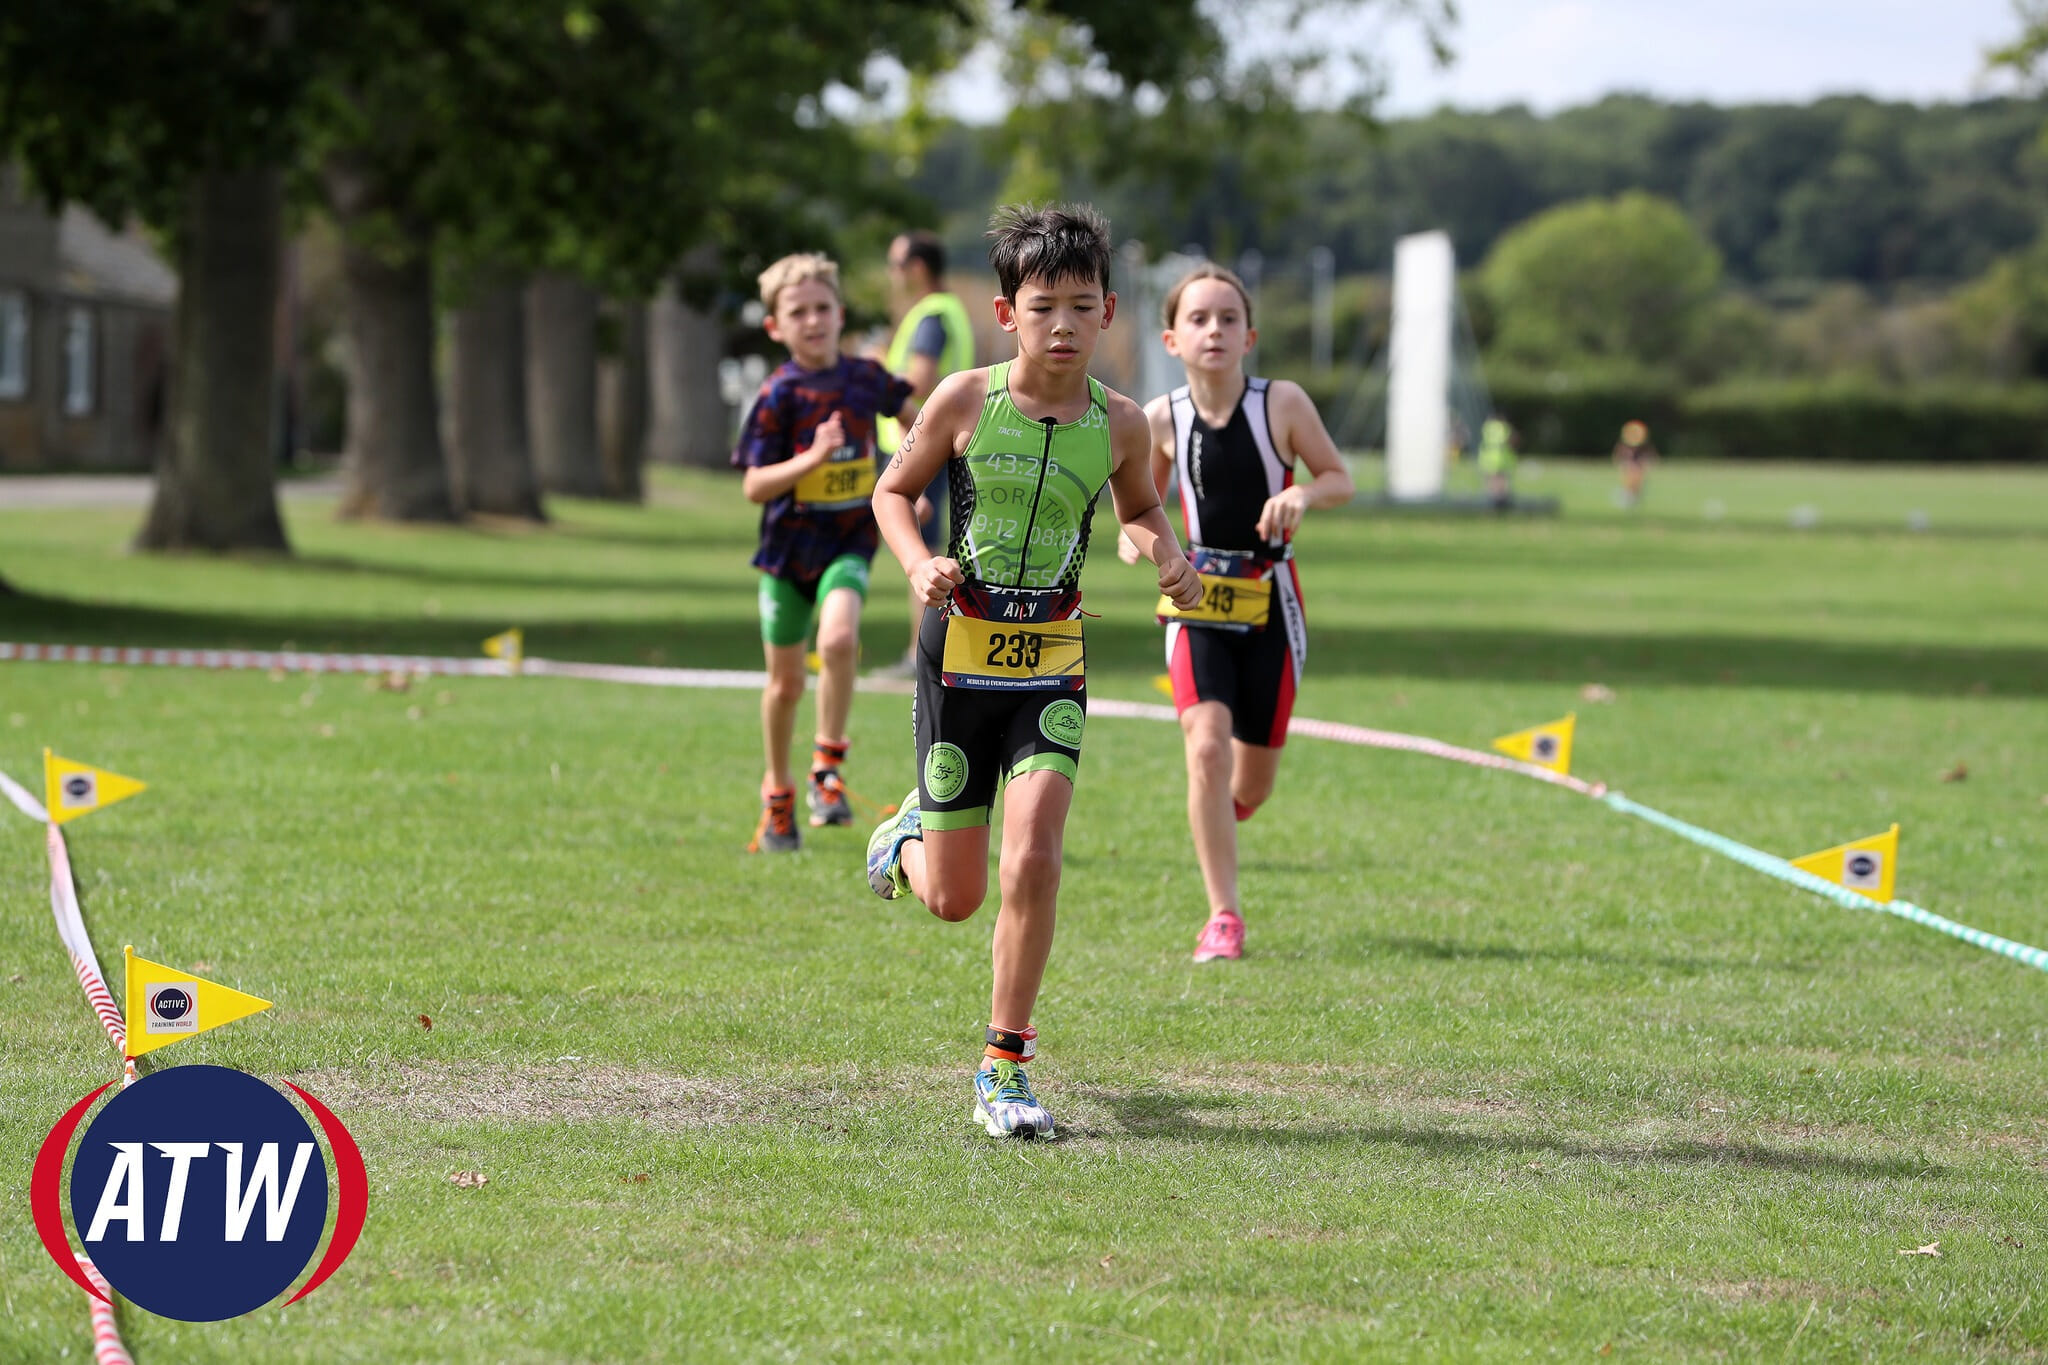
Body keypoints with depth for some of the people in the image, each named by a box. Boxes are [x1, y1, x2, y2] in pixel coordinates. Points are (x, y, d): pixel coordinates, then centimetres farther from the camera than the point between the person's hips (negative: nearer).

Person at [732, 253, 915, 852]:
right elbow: (754, 487, -15)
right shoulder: (778, 396, -12)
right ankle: (778, 793, 31)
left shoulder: (865, 377, -1)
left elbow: (906, 411, 22)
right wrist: (814, 457, -28)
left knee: (839, 639, -28)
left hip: (849, 541, 1)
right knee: (785, 680, 10)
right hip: (789, 546, -1)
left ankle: (828, 767, -12)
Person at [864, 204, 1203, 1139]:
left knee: (1032, 858, -17)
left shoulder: (1117, 422, -3)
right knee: (954, 898, 5)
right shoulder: (965, 401, -9)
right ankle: (909, 835, 44)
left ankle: (1004, 1066, -4)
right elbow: (894, 491, 4)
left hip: (1052, 660, 1)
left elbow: (1139, 508, 17)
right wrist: (919, 565, -15)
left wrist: (1168, 556, -4)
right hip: (961, 648, -1)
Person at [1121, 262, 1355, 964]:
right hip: (1197, 601, 0)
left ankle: (1215, 827, 47)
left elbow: (1340, 479, 1)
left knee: (1252, 780, 8)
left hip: (1268, 604, 1)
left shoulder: (1282, 403, -10)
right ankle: (1224, 914, -13)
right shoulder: (1161, 420, -6)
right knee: (1207, 744, -21)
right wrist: (1137, 541, -14)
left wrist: (1302, 493, -20)